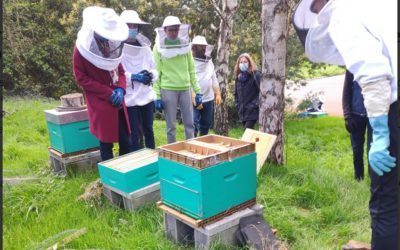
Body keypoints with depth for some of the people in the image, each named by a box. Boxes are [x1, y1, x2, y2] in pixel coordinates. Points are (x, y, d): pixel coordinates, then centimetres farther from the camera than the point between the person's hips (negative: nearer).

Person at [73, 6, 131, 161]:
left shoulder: (113, 45, 7)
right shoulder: (81, 48, -9)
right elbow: (81, 78, -8)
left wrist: (120, 89, -8)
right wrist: (108, 93, -15)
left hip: (117, 101, 5)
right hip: (99, 103, -5)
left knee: (125, 141, 9)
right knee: (106, 142, 0)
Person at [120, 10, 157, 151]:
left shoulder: (145, 48, 8)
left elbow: (154, 70, 12)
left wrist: (150, 75, -10)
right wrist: (133, 77, -20)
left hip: (147, 96, 5)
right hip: (129, 98, -5)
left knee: (149, 130, 15)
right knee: (135, 134, 2)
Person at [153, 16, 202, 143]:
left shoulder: (185, 44, 8)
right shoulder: (159, 47, -1)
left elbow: (191, 70, 10)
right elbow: (156, 73, -3)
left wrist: (197, 91, 5)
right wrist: (157, 96, -9)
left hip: (185, 89, 3)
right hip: (168, 89, -3)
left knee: (189, 124, 7)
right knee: (171, 126, 4)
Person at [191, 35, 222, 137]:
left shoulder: (209, 61, 13)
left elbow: (214, 79, 18)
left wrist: (218, 94, 10)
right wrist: (194, 98, -25)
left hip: (208, 98, 7)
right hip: (194, 100, -7)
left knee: (206, 124, 15)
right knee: (193, 125, -8)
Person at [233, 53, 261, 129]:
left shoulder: (256, 75, -9)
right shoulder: (238, 77, 11)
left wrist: (256, 104, -17)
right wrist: (237, 105, 11)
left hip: (252, 111, -6)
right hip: (243, 111, 6)